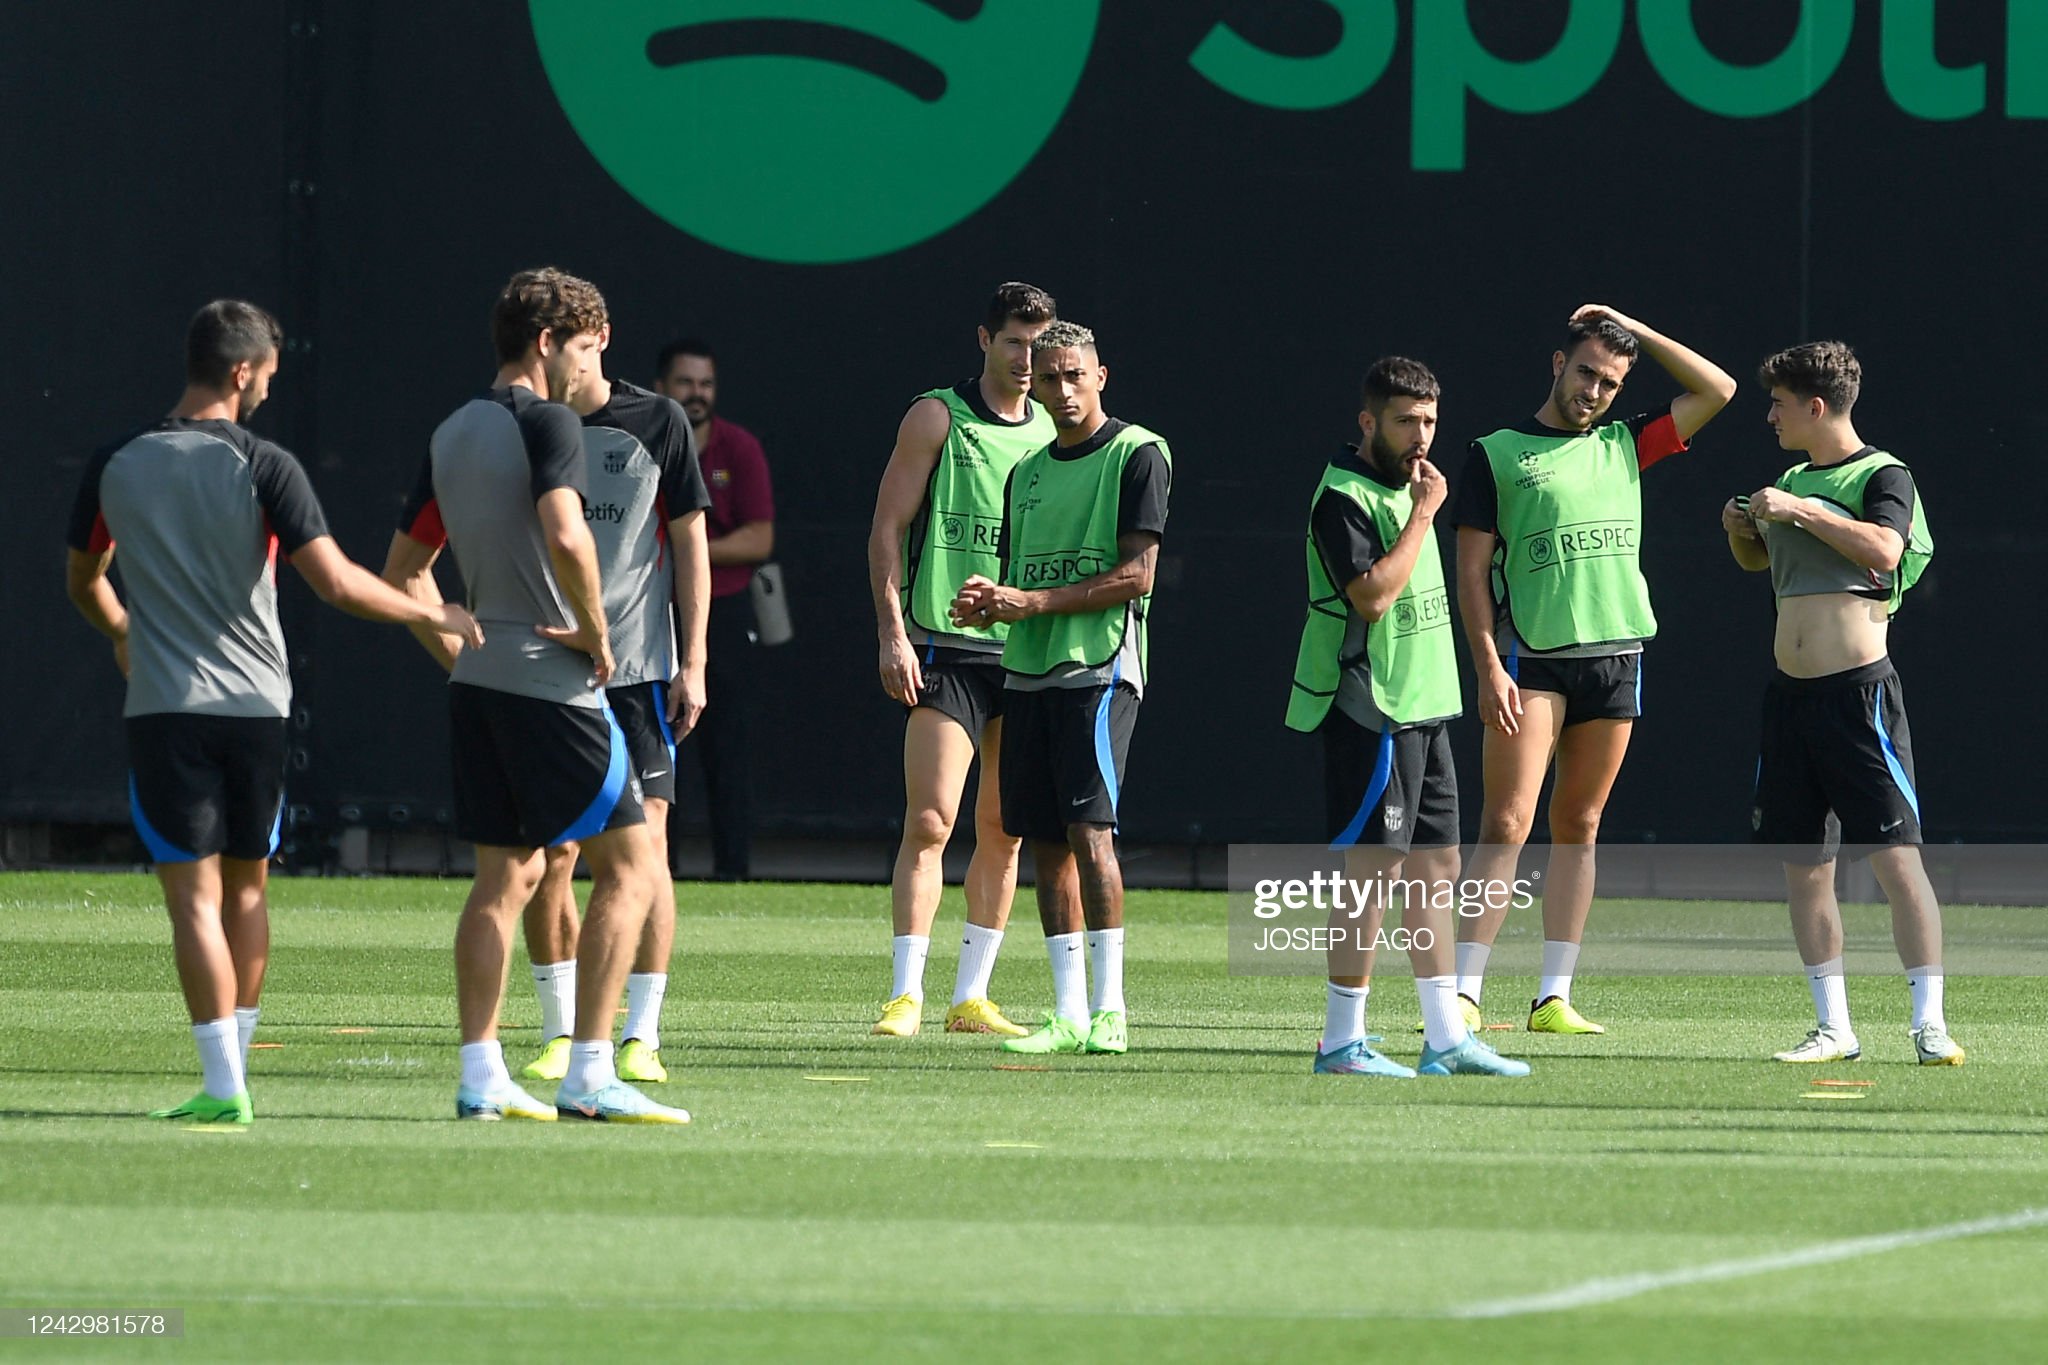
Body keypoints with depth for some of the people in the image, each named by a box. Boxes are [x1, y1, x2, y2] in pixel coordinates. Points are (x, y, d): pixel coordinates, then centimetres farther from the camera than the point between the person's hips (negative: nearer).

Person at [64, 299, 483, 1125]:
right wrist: (432, 615, 0)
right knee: (247, 886, 15)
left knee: (195, 895, -3)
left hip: (165, 710, 0)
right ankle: (234, 1067, 21)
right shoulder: (263, 467, -7)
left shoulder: (115, 466, 1)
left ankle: (223, 1086, -11)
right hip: (256, 705, 0)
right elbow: (337, 583, -14)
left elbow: (82, 583, 16)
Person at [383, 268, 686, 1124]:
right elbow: (565, 537, -27)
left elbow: (403, 571, 21)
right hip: (552, 684, -8)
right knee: (628, 863, -3)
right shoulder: (546, 423, -11)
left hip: (478, 684, 8)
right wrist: (595, 633, -15)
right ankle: (588, 1077, -9)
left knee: (506, 875, 13)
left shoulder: (450, 436, 14)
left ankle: (480, 1076, 8)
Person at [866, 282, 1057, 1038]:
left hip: (1028, 655, 5)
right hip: (944, 651, -5)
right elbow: (887, 526, -2)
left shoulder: (1051, 431, 13)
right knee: (930, 822, -11)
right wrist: (892, 632, -10)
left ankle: (970, 997, 12)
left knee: (1003, 829, 5)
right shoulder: (937, 417, 0)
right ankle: (905, 994, -10)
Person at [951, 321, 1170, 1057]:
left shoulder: (1138, 454, -3)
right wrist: (985, 603, -2)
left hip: (1099, 666, -7)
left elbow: (1136, 574, -11)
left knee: (1088, 827, -15)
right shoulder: (1027, 472, 19)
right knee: (1044, 841, 3)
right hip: (1027, 668, 7)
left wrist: (1032, 602, -14)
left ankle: (1109, 1010, -13)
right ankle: (1070, 1015, 5)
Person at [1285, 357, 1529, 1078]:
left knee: (1436, 868, 10)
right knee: (1374, 870, -8)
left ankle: (1446, 1038, 14)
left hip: (1423, 708, 10)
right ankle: (1342, 1042, -4)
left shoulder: (1404, 490, 16)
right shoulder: (1344, 498, -13)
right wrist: (1423, 514, -18)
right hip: (1374, 714, -10)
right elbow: (1374, 594, -24)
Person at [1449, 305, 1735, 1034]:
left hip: (1616, 656, 4)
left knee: (1578, 828, 6)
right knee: (1507, 827, -11)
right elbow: (1472, 569, -1)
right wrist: (1489, 667, -10)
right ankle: (1465, 994, -14)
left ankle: (1554, 997, 9)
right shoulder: (1496, 454, 3)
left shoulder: (1623, 447, 15)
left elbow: (1717, 390, 16)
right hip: (1531, 659, -4)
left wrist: (1635, 332, 12)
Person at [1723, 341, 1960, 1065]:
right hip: (1790, 697, 8)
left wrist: (1802, 511, -19)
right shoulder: (1791, 479, 17)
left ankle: (1929, 1024, -10)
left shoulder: (1883, 476, -4)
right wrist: (1740, 529, 13)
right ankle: (1833, 1027, 11)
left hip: (1859, 691, -8)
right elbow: (1757, 560, 34)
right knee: (1803, 865, 5)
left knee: (1896, 857, -11)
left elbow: (1884, 549, -24)